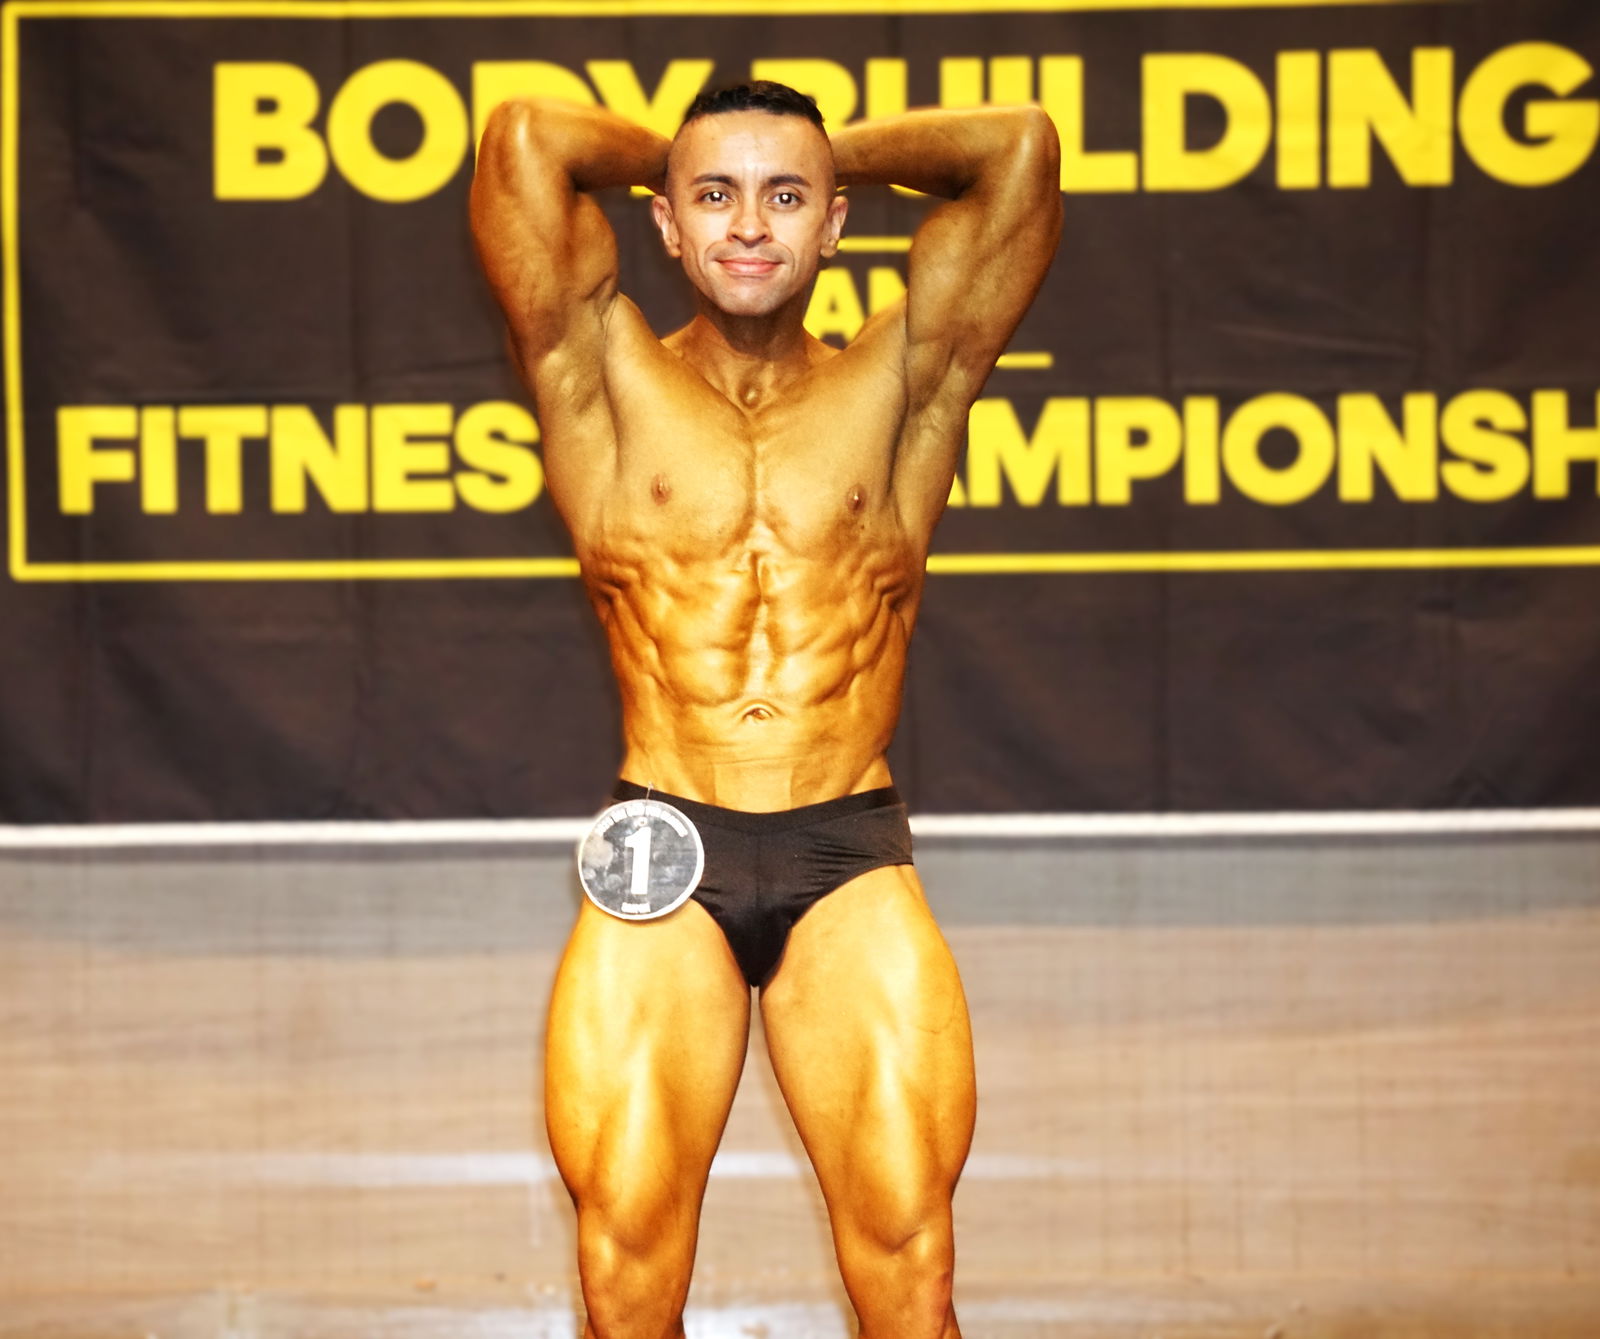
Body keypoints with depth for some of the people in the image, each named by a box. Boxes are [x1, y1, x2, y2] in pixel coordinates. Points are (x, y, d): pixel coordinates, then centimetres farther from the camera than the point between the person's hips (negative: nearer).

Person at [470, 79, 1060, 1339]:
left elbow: (1022, 145, 4)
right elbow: (524, 136, 0)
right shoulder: (608, 380, 9)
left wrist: (845, 150, 17)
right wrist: (674, 155, 17)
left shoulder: (898, 389, 10)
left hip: (853, 863, 1)